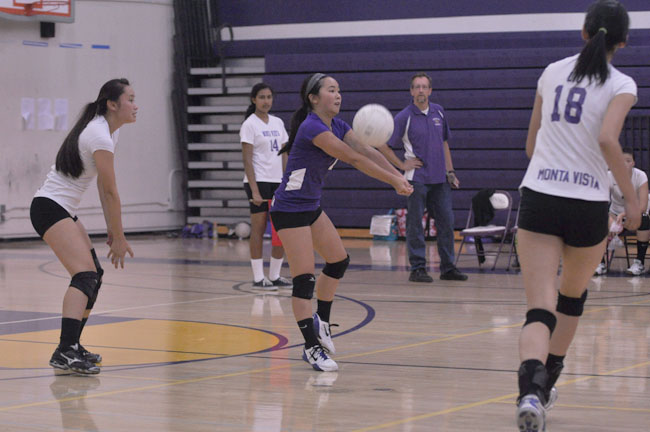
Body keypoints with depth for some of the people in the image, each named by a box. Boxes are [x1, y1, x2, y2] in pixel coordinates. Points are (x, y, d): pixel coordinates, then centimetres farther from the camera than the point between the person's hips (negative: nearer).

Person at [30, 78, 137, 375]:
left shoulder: (111, 130, 11)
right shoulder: (100, 136, -20)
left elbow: (103, 186, 14)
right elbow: (111, 192, -16)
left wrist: (111, 229, 11)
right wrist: (119, 238, -9)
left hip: (65, 211, 11)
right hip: (49, 208, -11)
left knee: (93, 276, 13)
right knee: (85, 274, -24)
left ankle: (72, 347, 20)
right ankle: (65, 352, -37)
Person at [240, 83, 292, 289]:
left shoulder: (278, 123, 14)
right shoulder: (249, 124, -5)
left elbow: (284, 155, 15)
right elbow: (247, 159, -10)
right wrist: (254, 190, -17)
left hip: (277, 181, 6)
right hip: (259, 181, -6)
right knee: (258, 228, -4)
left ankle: (275, 275, 13)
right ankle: (258, 277, 0)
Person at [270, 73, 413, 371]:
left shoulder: (337, 126, 6)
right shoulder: (312, 127, -23)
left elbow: (366, 151, -4)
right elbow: (353, 159, -27)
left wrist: (398, 176, -18)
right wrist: (393, 182, -26)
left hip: (311, 207, 10)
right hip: (289, 210, -10)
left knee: (339, 261, 18)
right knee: (304, 279, -9)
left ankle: (321, 321, 34)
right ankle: (312, 348, -5)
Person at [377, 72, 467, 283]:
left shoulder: (438, 112, 9)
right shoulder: (404, 117, -7)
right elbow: (383, 145, -6)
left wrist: (450, 171, 14)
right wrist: (402, 165, -7)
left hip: (439, 179, 5)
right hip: (417, 179, -5)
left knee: (446, 222, 5)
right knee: (415, 224, -2)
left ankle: (448, 268, 13)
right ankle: (417, 269, 3)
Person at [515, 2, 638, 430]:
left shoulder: (552, 72, 11)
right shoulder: (621, 85, -2)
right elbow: (607, 139, -19)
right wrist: (631, 196, -10)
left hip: (538, 199, 2)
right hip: (588, 205, -2)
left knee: (540, 309, -7)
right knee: (573, 296, 26)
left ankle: (531, 392, -33)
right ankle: (547, 383, 35)